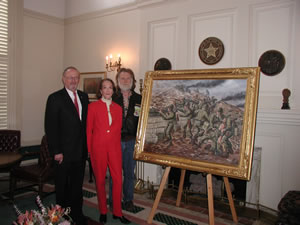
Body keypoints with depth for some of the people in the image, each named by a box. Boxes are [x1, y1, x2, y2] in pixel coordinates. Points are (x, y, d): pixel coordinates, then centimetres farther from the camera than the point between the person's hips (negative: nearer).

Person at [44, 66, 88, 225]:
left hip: (81, 151, 5)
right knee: (62, 186, 12)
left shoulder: (84, 97, 8)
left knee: (77, 185, 16)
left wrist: (86, 146, 5)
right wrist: (56, 151, -15)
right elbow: (50, 127, -11)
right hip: (64, 152, -4)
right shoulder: (55, 98, -8)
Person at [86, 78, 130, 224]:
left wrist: (116, 143, 8)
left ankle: (117, 212, 17)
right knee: (100, 180, 8)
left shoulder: (118, 108, 10)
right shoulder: (93, 106, 1)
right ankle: (103, 211, 25)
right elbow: (88, 130, 2)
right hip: (98, 147, -2)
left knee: (118, 179, 1)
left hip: (114, 147, 3)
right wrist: (89, 150, 0)